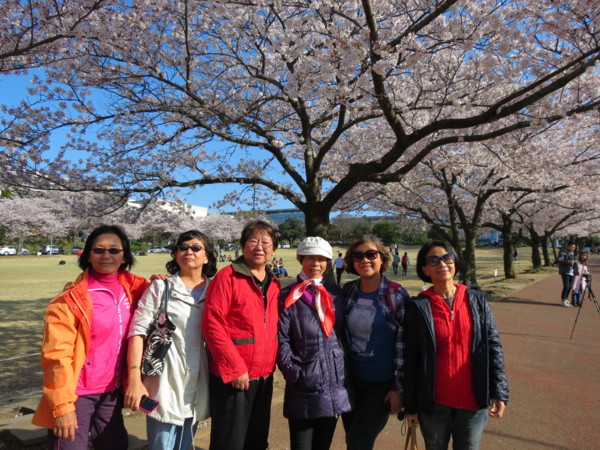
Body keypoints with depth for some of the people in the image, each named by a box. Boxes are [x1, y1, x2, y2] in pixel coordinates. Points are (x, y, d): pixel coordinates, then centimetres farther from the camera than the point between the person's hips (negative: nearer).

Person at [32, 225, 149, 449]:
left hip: (112, 391, 5)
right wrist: (62, 405, -17)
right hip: (77, 395, -5)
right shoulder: (71, 298, -15)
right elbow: (57, 354, -15)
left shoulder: (132, 288, -1)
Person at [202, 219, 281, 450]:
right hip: (233, 377, -6)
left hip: (264, 376, 6)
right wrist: (235, 368, -17)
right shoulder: (227, 276, -11)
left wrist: (271, 365, 4)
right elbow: (212, 324, -17)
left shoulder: (274, 283, 8)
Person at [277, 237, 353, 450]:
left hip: (335, 385, 4)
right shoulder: (288, 297, -3)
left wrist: (346, 368, 3)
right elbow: (281, 340, -7)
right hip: (303, 387, -3)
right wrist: (294, 373, -14)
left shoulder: (336, 293, 8)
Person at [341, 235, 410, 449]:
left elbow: (404, 344, -11)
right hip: (350, 379, 4)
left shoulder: (396, 295, -12)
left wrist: (399, 387, -10)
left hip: (382, 383, -4)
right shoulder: (348, 291, -1)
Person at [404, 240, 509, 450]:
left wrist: (499, 392, -6)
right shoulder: (418, 307, -8)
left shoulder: (477, 300, -1)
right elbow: (411, 358, -6)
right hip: (434, 403, -1)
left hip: (473, 401, 2)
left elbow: (493, 346, 0)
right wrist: (410, 405, -4)